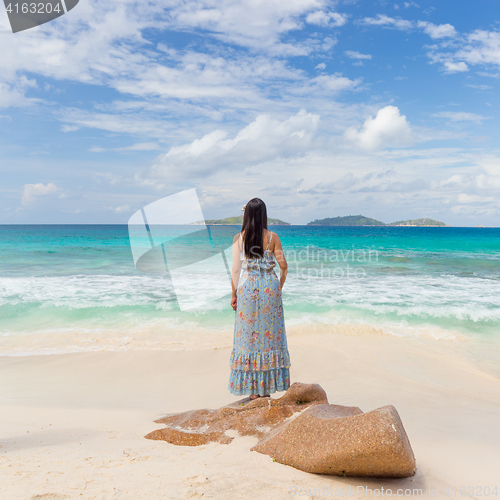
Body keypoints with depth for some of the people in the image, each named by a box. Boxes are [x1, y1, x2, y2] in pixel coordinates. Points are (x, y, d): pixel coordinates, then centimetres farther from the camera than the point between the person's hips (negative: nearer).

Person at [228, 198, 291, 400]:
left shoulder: (239, 238, -2)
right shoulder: (272, 237, -2)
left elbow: (236, 269, -3)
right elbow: (283, 266, -2)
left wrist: (234, 294, 4)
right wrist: (279, 287, 12)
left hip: (247, 287, 0)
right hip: (269, 286, 1)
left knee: (248, 335, 7)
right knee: (269, 334, 10)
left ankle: (253, 389, 11)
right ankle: (267, 386, 16)